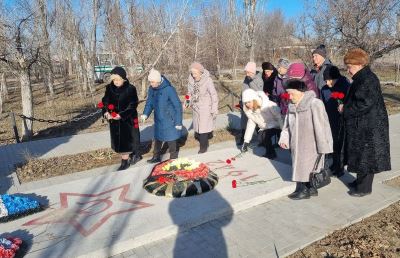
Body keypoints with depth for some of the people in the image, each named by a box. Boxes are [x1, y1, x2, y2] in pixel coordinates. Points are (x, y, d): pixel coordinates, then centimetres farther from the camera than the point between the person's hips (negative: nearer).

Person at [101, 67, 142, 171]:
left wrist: (121, 115, -23)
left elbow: (133, 105, -14)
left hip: (128, 120, -5)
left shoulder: (130, 89, -13)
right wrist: (106, 112, -14)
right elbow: (105, 101, 5)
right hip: (114, 120, 5)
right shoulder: (109, 88, -1)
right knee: (118, 140, 12)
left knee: (127, 139, 3)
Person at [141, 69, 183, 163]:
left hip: (170, 121, -6)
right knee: (157, 139, 16)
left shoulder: (169, 89, -21)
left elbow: (178, 106, -15)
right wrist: (145, 114, -9)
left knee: (171, 140, 6)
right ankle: (156, 157, 34)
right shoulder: (151, 89, -3)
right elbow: (149, 103, 9)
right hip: (158, 120, 6)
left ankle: (173, 159, 24)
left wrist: (178, 122, -14)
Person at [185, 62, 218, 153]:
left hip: (206, 107, -6)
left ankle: (203, 146, 11)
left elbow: (214, 95, -15)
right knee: (197, 124, 16)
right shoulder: (191, 80, -5)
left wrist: (214, 109, -14)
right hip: (196, 107, 6)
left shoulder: (207, 80, -20)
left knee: (203, 126, -3)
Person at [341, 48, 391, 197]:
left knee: (366, 156, 2)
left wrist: (345, 109, -15)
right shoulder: (361, 79, 12)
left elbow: (365, 104, -25)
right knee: (360, 155, 19)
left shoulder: (368, 80, -19)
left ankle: (365, 188, 14)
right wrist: (345, 106, 3)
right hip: (360, 126, 10)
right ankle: (360, 181, 33)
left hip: (369, 127, -10)